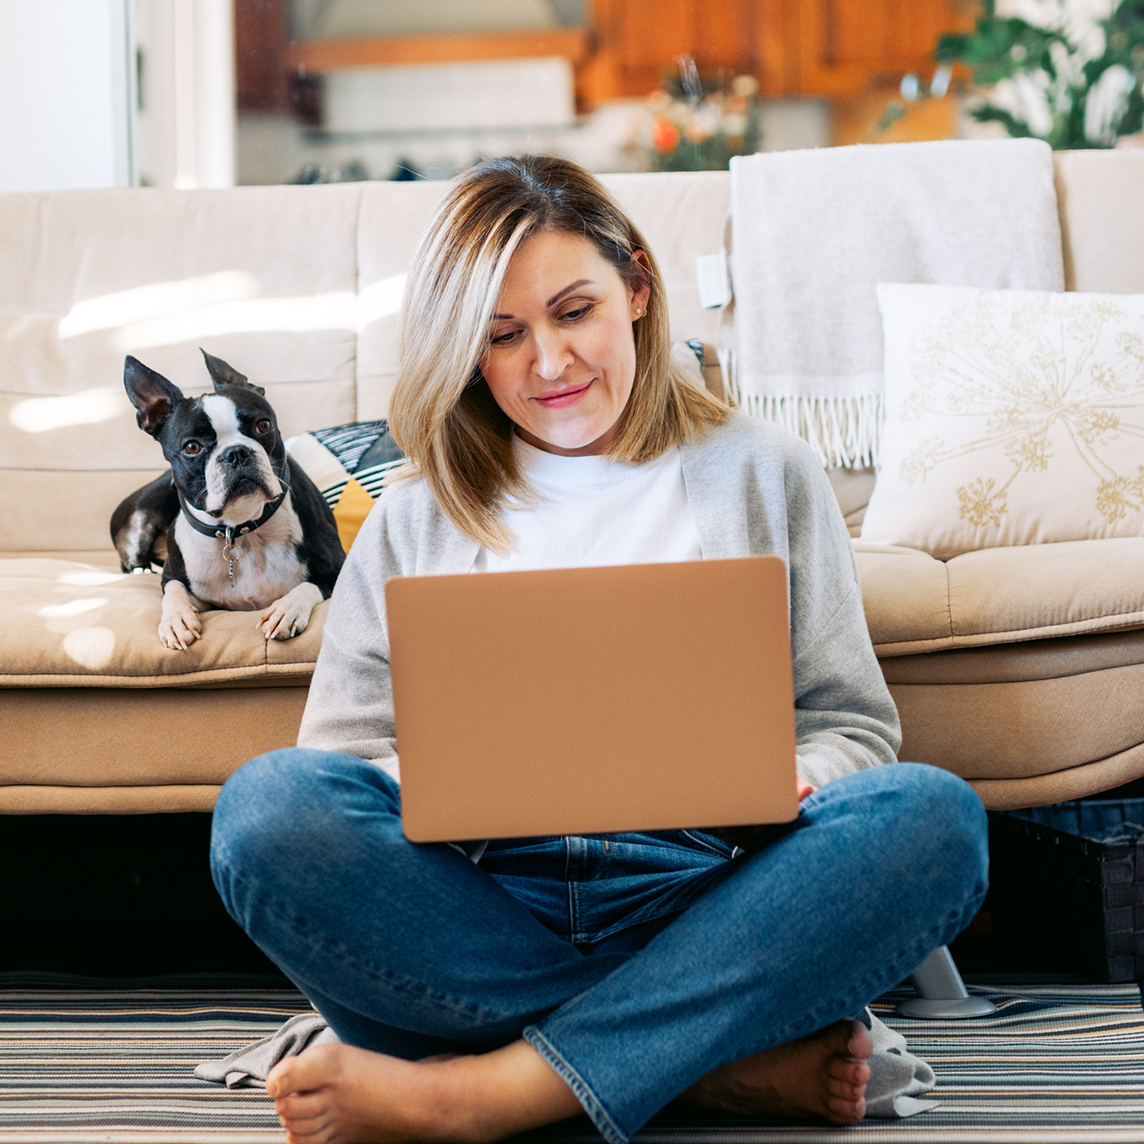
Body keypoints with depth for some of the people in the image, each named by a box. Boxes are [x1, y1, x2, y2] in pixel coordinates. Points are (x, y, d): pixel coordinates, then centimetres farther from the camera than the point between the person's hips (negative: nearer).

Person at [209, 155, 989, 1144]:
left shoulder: (763, 473, 18)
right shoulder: (415, 520, 21)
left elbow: (854, 727, 14)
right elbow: (343, 751, 13)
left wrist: (781, 789, -10)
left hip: (701, 894, 0)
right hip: (486, 901, 1)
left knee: (933, 814, -30)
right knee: (268, 802, -29)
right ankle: (723, 1057, -27)